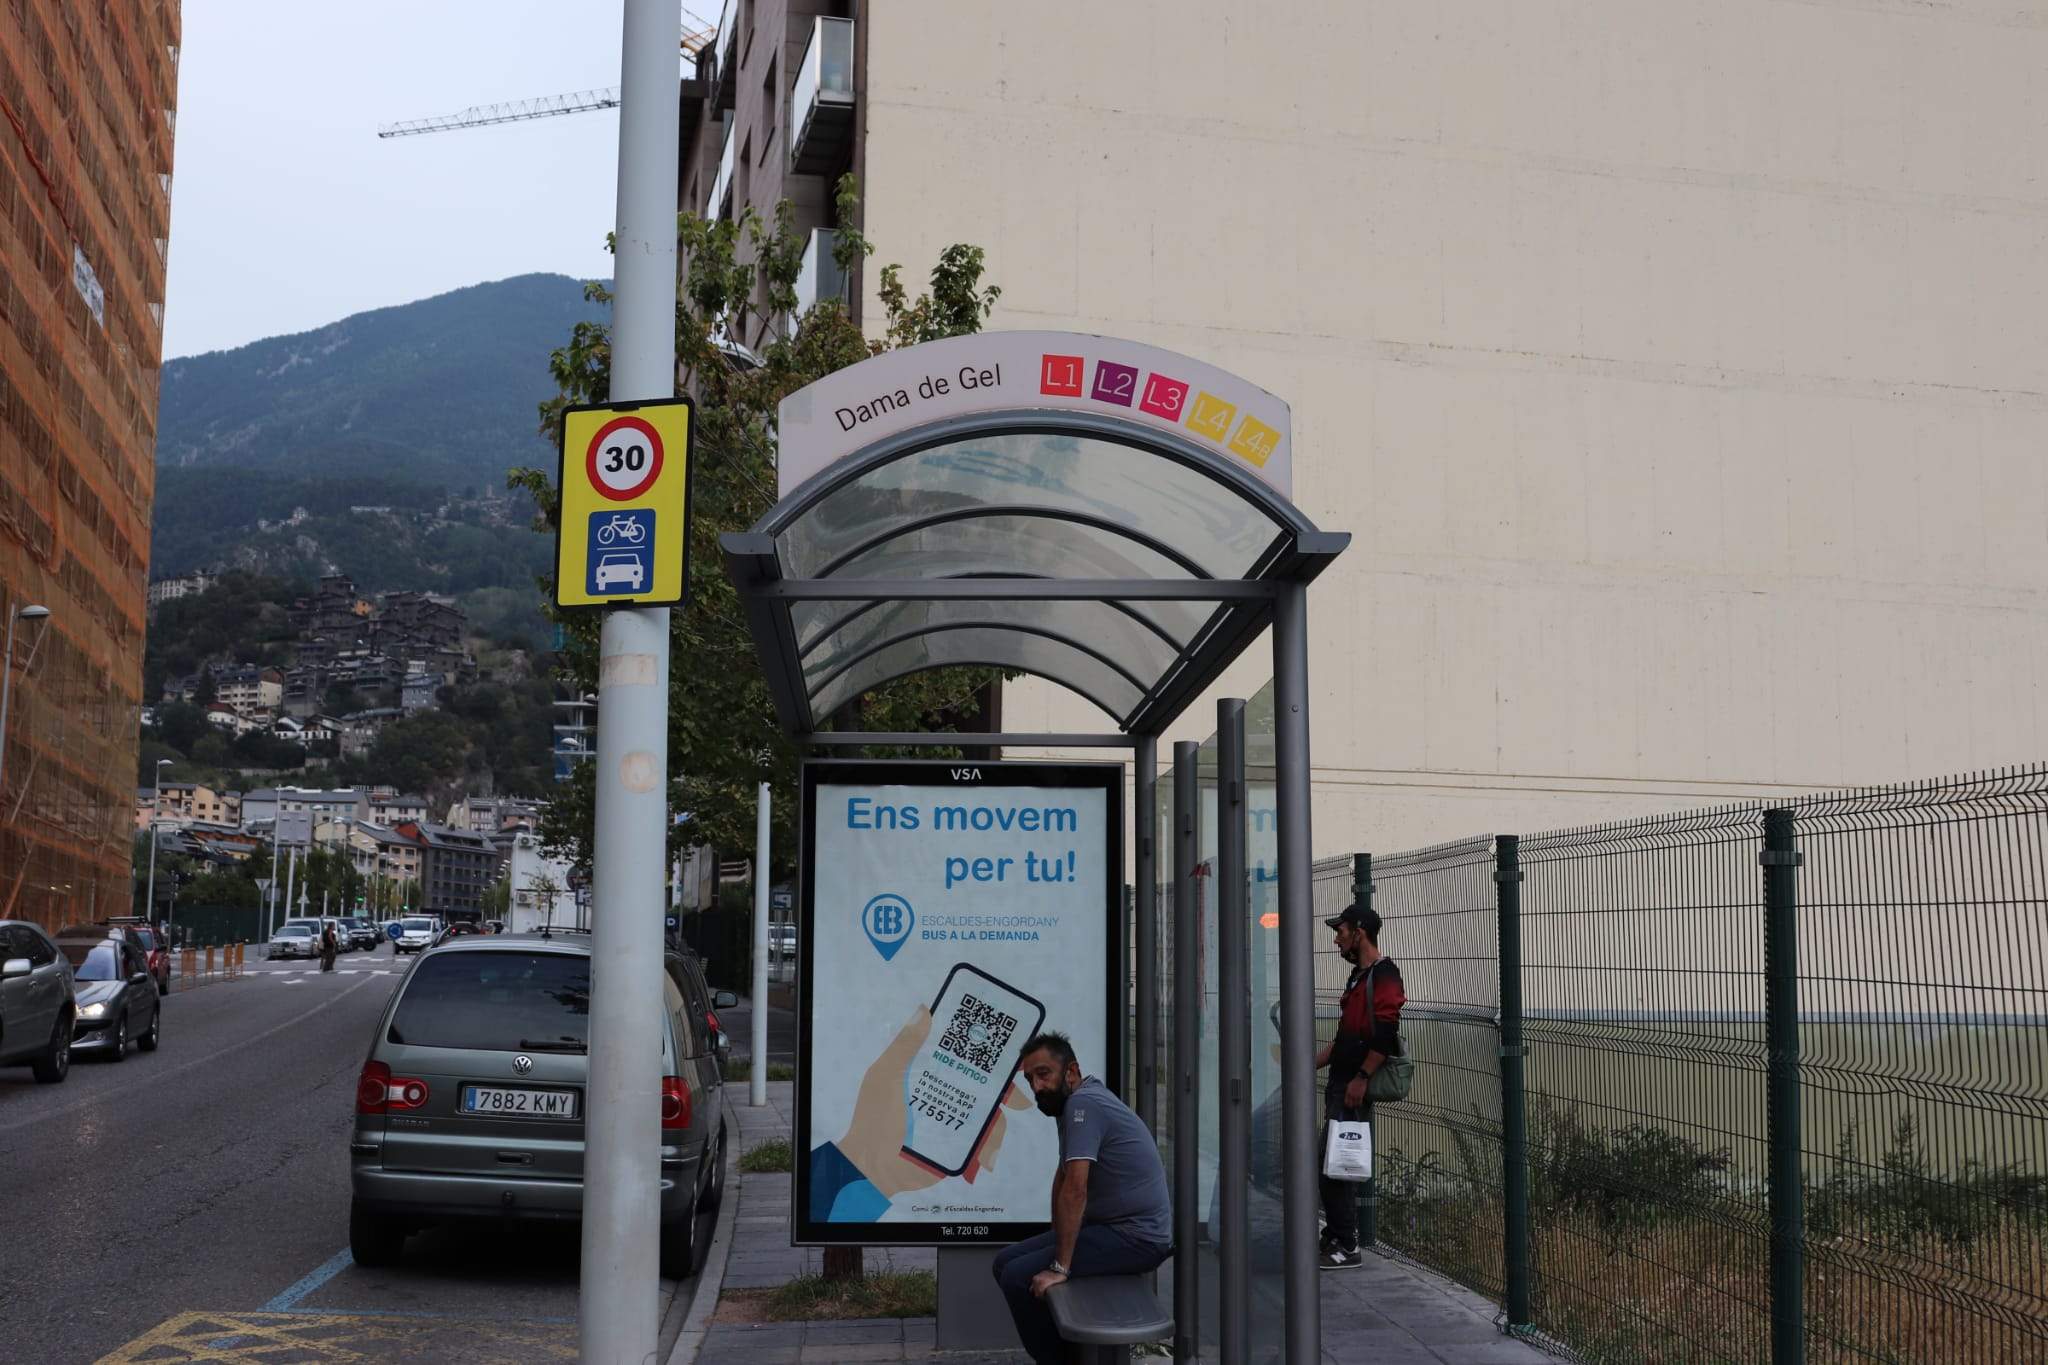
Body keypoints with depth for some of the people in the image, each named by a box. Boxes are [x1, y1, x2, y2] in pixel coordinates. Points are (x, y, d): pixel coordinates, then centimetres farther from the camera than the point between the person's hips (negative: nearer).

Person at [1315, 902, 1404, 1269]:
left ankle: (1346, 1247, -6)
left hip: (1355, 1089, -10)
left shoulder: (1384, 975, -12)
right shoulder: (1359, 975, 20)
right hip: (1341, 1085, 10)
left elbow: (1385, 1033, -21)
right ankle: (1337, 1235, 21)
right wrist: (1311, 1064, 22)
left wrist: (1361, 1078, -22)